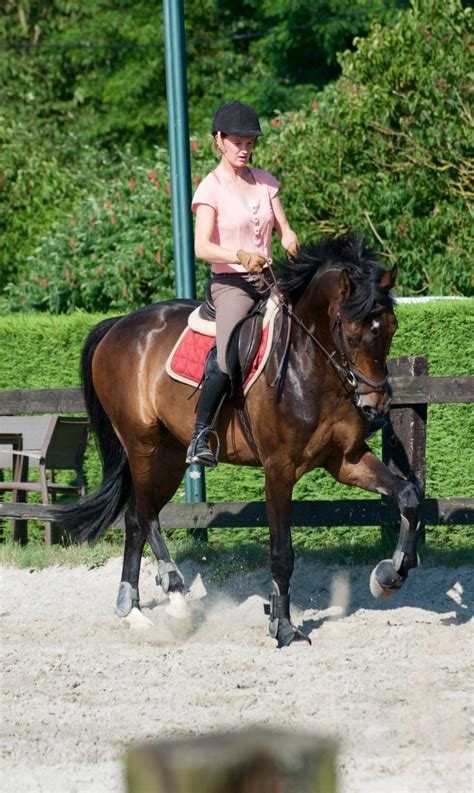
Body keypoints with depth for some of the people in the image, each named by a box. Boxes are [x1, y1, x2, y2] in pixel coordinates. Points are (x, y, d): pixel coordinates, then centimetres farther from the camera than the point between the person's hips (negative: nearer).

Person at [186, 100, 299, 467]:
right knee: (230, 358, -29)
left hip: (269, 280, 6)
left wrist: (291, 242, -12)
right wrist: (241, 256, -33)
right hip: (230, 283, -6)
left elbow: (284, 230, 13)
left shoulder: (265, 181, 13)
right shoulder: (211, 188, -5)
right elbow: (202, 247, -16)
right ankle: (200, 437, -23)